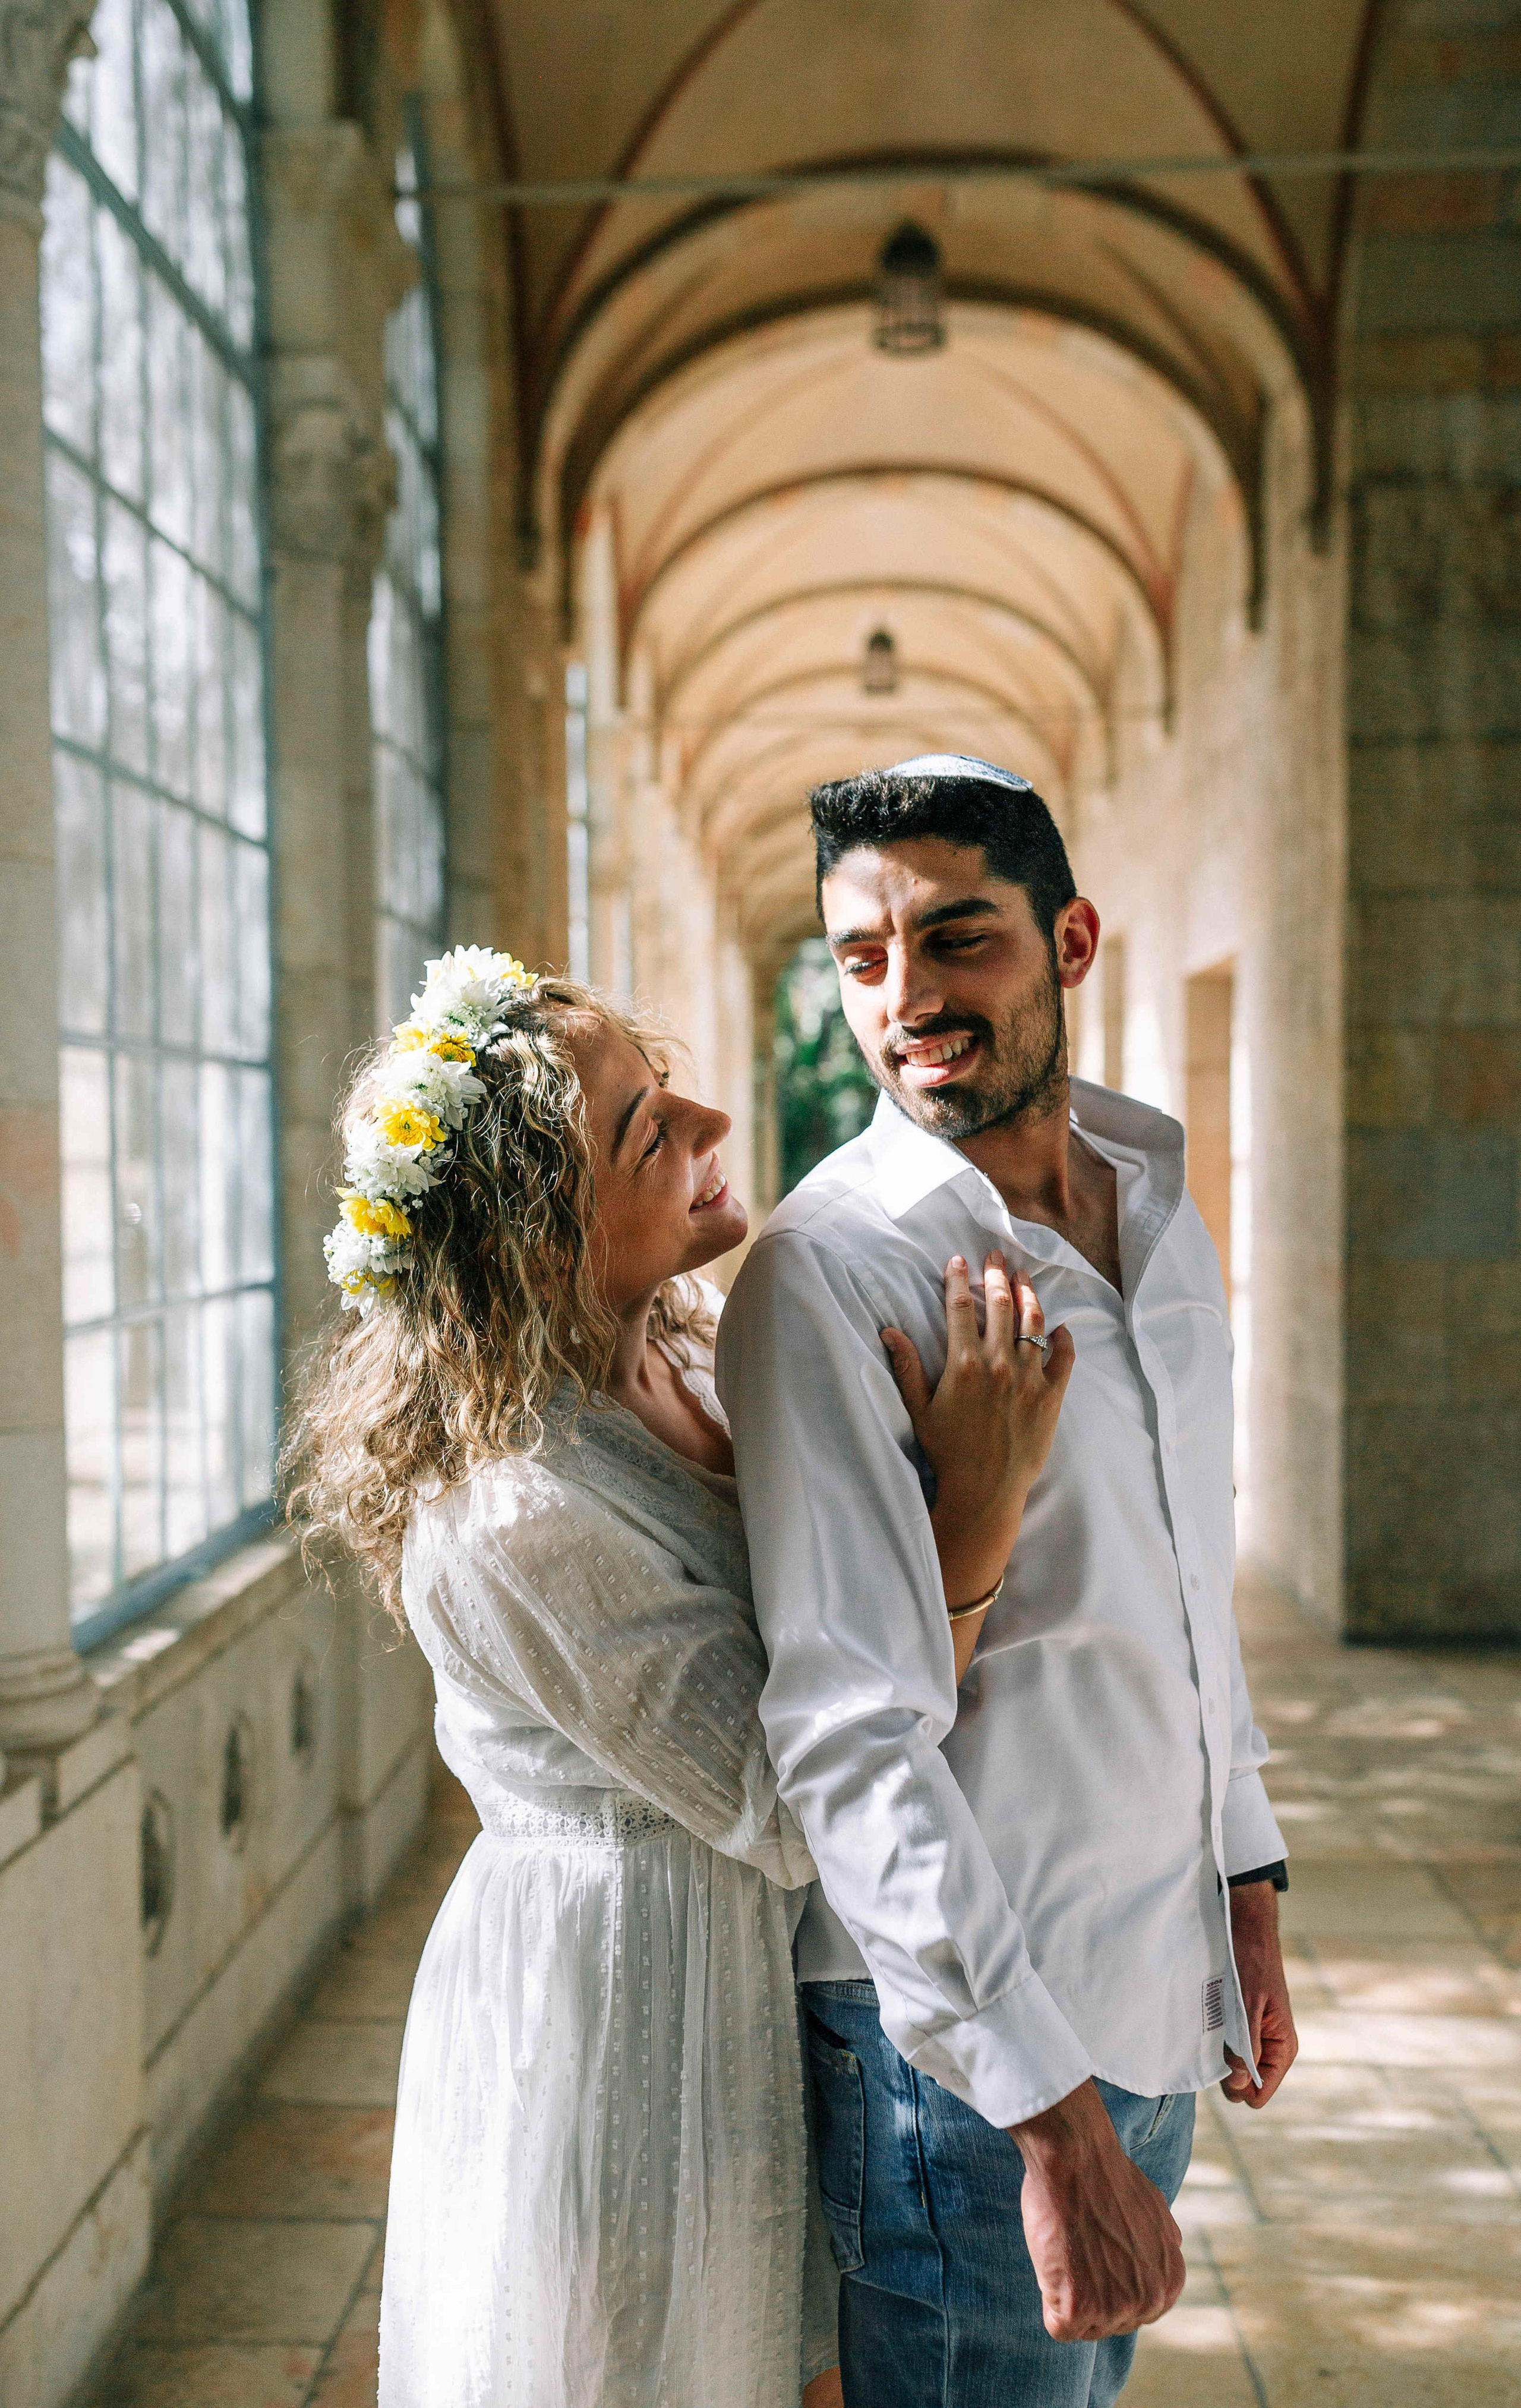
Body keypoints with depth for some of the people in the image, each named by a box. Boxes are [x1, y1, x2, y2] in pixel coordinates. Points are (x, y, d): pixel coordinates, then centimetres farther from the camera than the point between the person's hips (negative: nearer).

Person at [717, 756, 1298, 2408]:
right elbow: (848, 1733, -25)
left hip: (1152, 1996, 7)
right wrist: (1054, 2120, -26)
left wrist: (1246, 1884, 17)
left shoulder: (1155, 1204, 5)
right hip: (965, 2030, -7)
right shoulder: (831, 1268, -20)